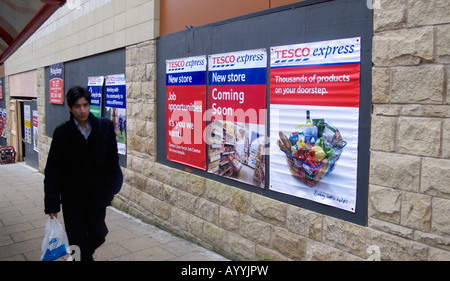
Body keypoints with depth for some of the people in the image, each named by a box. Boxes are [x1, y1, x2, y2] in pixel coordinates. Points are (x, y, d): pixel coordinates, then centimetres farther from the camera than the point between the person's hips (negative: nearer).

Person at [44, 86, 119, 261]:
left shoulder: (105, 128, -4)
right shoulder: (62, 133, -6)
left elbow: (112, 161, 3)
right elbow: (52, 171, -4)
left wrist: (108, 189, 1)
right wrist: (52, 204, -6)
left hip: (97, 196, 1)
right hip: (73, 198, -1)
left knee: (98, 235, 11)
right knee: (78, 240, 7)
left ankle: (85, 254, 42)